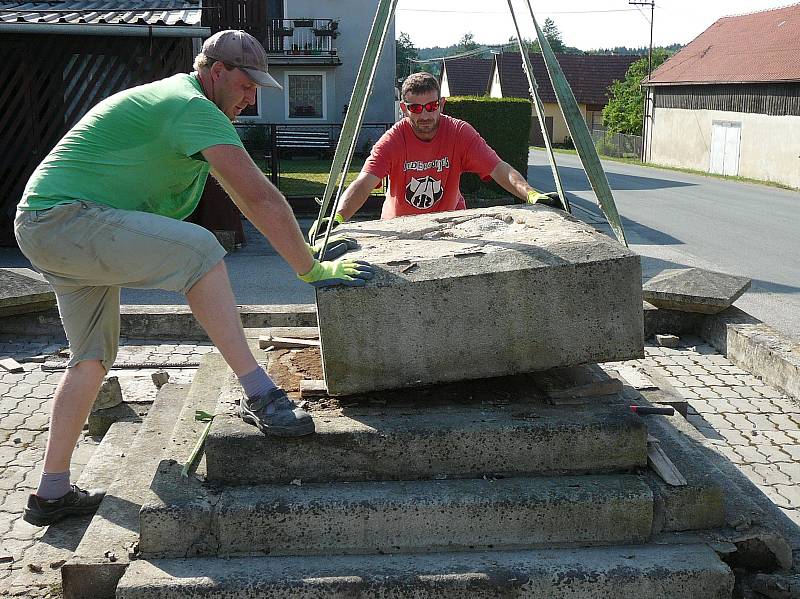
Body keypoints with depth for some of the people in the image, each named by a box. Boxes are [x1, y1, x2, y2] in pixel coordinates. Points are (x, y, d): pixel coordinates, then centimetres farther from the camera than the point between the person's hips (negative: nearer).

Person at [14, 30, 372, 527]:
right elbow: (260, 197, -21)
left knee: (94, 355, 15)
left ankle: (53, 493, 21)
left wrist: (304, 250, 21)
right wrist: (311, 269, -15)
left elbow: (245, 195, 22)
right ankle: (260, 395, -25)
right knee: (197, 250, -26)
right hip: (66, 219, -11)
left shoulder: (176, 103, 20)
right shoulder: (195, 108, -14)